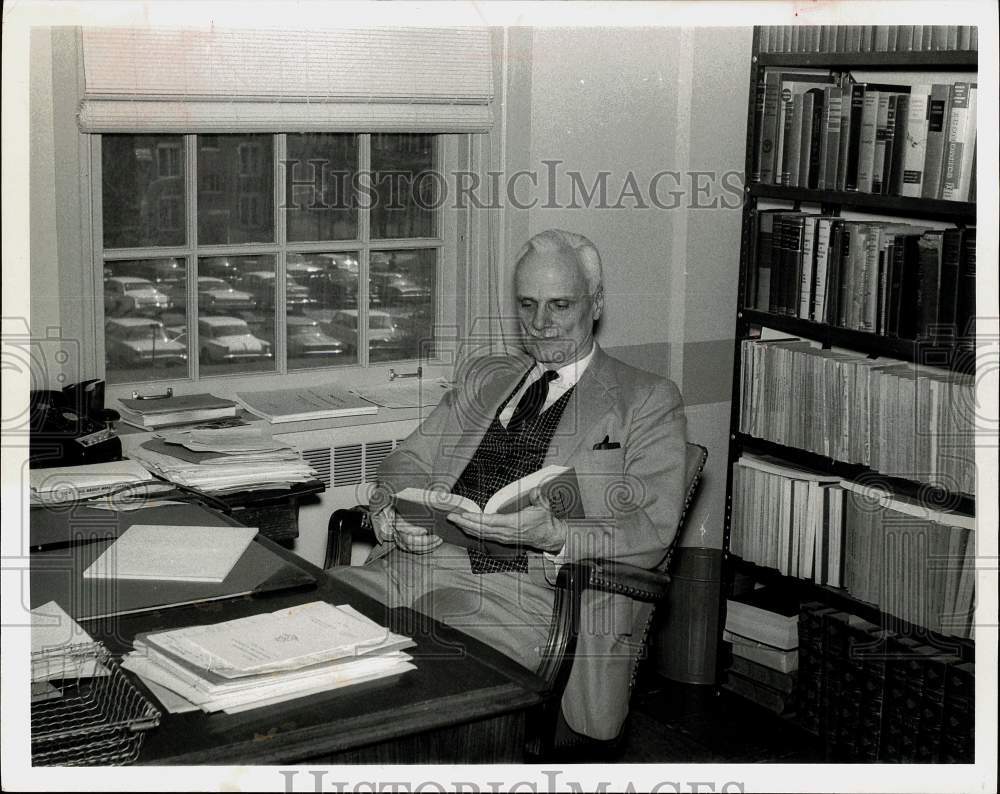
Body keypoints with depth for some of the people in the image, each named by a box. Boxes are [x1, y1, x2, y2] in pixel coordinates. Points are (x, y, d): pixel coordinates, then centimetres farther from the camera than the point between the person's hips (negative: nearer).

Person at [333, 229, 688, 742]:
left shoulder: (647, 401, 9)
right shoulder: (482, 377, 25)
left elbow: (651, 534, -1)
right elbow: (408, 463, 21)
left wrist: (553, 537, -21)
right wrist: (397, 513, -4)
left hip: (535, 592, -5)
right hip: (426, 561, 5)